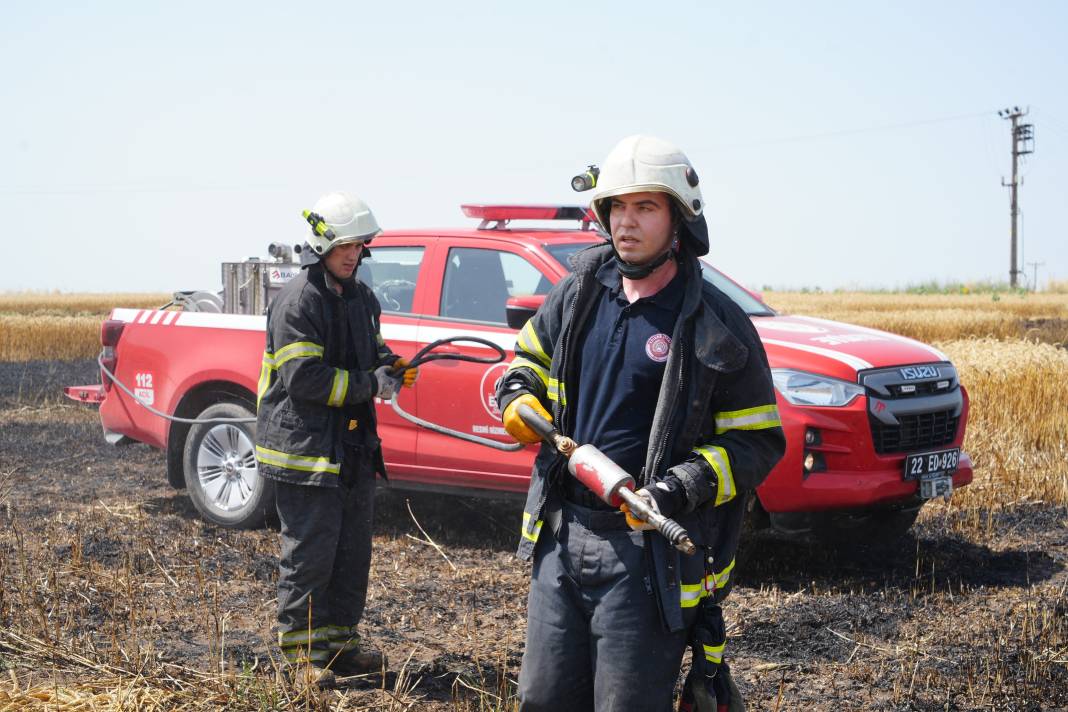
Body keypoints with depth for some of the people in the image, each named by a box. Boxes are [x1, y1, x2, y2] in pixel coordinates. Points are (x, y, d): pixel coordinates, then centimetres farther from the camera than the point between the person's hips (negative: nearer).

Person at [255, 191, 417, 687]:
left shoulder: (360, 297, 13)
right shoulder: (297, 301, -15)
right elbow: (305, 379, -22)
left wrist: (392, 366, 1)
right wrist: (370, 385, -18)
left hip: (353, 446, 9)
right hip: (304, 446, -9)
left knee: (353, 551, 14)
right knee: (310, 553, -5)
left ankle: (340, 643, 25)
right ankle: (301, 652, 5)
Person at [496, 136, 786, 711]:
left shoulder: (718, 326, -7)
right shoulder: (580, 292, 7)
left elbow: (758, 442, -5)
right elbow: (530, 354, 25)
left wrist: (685, 487, -20)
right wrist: (517, 398, 2)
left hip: (647, 551, -5)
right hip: (559, 538, 6)